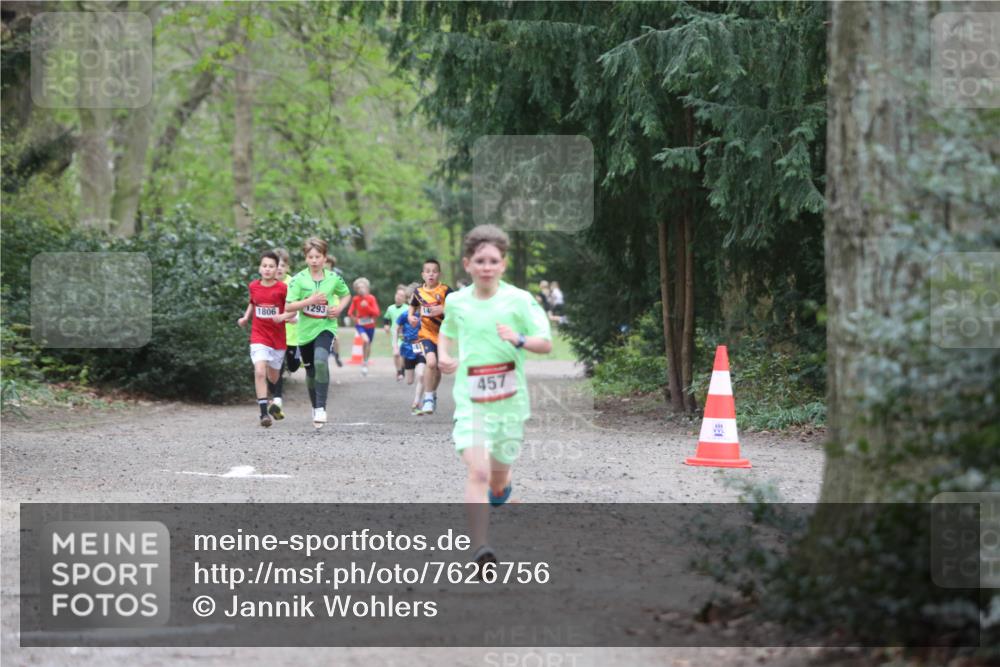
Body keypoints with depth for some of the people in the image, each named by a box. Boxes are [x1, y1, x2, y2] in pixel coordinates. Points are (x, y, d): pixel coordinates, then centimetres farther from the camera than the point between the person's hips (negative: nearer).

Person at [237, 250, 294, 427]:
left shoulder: (282, 288, -10)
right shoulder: (253, 286, -1)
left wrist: (283, 316, -24)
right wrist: (246, 317, 9)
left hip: (278, 338, 0)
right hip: (259, 337, 0)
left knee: (273, 376, 16)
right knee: (260, 372, -19)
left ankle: (275, 402, 49)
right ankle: (264, 413, -20)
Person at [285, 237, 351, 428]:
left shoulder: (334, 278, -2)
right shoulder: (299, 279, -6)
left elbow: (346, 295, 18)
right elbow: (288, 306, -10)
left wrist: (339, 308, -2)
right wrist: (310, 300, -21)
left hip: (326, 327, -2)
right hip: (305, 330, 2)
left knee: (321, 361, -27)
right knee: (310, 371, 12)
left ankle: (321, 407, -24)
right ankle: (315, 408, 33)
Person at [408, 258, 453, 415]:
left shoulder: (445, 290, -9)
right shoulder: (418, 292, 1)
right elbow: (413, 307, 20)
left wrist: (443, 310, -26)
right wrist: (411, 317, 0)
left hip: (442, 333, 0)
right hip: (426, 333, 0)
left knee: (437, 368, 14)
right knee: (431, 362, -23)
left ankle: (433, 395, 41)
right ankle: (428, 399, -11)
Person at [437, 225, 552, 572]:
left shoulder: (519, 300, -5)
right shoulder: (456, 301, 3)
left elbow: (546, 343, -4)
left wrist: (519, 340, -23)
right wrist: (443, 356, 5)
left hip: (510, 400, 1)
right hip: (470, 401, 0)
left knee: (498, 476, 14)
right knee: (477, 471, -19)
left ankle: (501, 490, 54)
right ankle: (480, 549, -26)